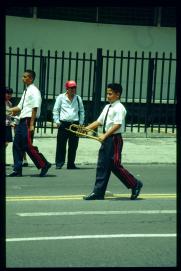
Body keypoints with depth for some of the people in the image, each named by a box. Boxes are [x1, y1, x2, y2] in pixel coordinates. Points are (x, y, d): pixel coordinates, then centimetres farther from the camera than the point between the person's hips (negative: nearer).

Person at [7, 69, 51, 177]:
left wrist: (31, 125, -21)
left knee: (28, 146, -9)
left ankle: (44, 164, 3)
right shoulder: (26, 91, 17)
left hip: (28, 120, -9)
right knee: (17, 145, 7)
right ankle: (17, 170, 12)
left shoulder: (34, 91, -11)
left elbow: (35, 108, -16)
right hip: (22, 120, 9)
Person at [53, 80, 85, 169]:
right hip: (63, 124, -3)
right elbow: (55, 110, 5)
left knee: (73, 146, 5)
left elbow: (81, 111, 15)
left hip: (75, 124, 3)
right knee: (61, 145, -4)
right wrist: (57, 121, -3)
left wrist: (81, 122, 8)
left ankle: (71, 164, 13)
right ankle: (59, 164, 1)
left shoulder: (78, 98, 9)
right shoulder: (61, 97, 2)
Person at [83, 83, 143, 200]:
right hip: (106, 138, 9)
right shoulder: (107, 107, 14)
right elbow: (99, 121, 15)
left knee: (115, 165, -4)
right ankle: (98, 193, 12)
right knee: (102, 165, 8)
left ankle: (135, 184, 13)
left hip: (115, 139, -8)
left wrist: (105, 135, -29)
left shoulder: (119, 108, -12)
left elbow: (117, 125, -22)